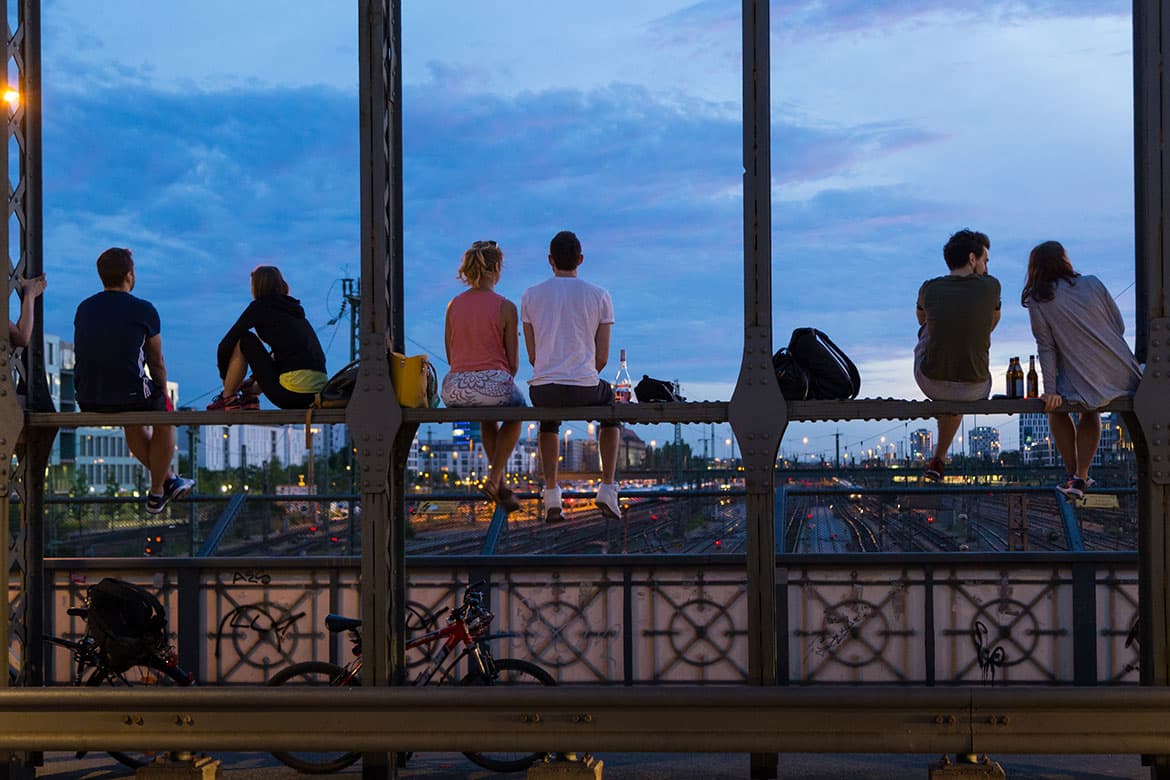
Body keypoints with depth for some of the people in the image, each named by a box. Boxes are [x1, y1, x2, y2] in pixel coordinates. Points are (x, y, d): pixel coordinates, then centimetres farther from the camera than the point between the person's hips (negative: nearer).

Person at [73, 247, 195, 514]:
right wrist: (162, 395, 27)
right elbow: (157, 363, 7)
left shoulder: (83, 309, 10)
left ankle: (168, 479, 45)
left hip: (87, 401, 5)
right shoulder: (143, 310, -4)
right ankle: (156, 493, 32)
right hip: (129, 395, -5)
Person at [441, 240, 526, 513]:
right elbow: (513, 362, -1)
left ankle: (501, 482, 37)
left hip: (455, 390, 4)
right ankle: (494, 478, 21)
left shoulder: (453, 305, 6)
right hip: (494, 384, -4)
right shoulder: (505, 307, -6)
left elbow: (451, 357, 12)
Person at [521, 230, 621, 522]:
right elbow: (602, 357, 3)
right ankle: (608, 488, 23)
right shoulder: (599, 296, 2)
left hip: (543, 387, 1)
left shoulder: (530, 296, 5)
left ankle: (551, 491, 24)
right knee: (612, 406, 35)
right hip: (585, 387, -1)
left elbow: (533, 355, 8)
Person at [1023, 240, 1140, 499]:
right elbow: (1120, 327, 10)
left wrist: (1050, 390, -5)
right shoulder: (1093, 284, 5)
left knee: (1056, 407, 27)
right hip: (1124, 376, 4)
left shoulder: (1038, 301, -3)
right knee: (1090, 411, 32)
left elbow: (1046, 348, -5)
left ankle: (1074, 475, 23)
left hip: (1083, 384, -3)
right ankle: (1081, 477, 25)